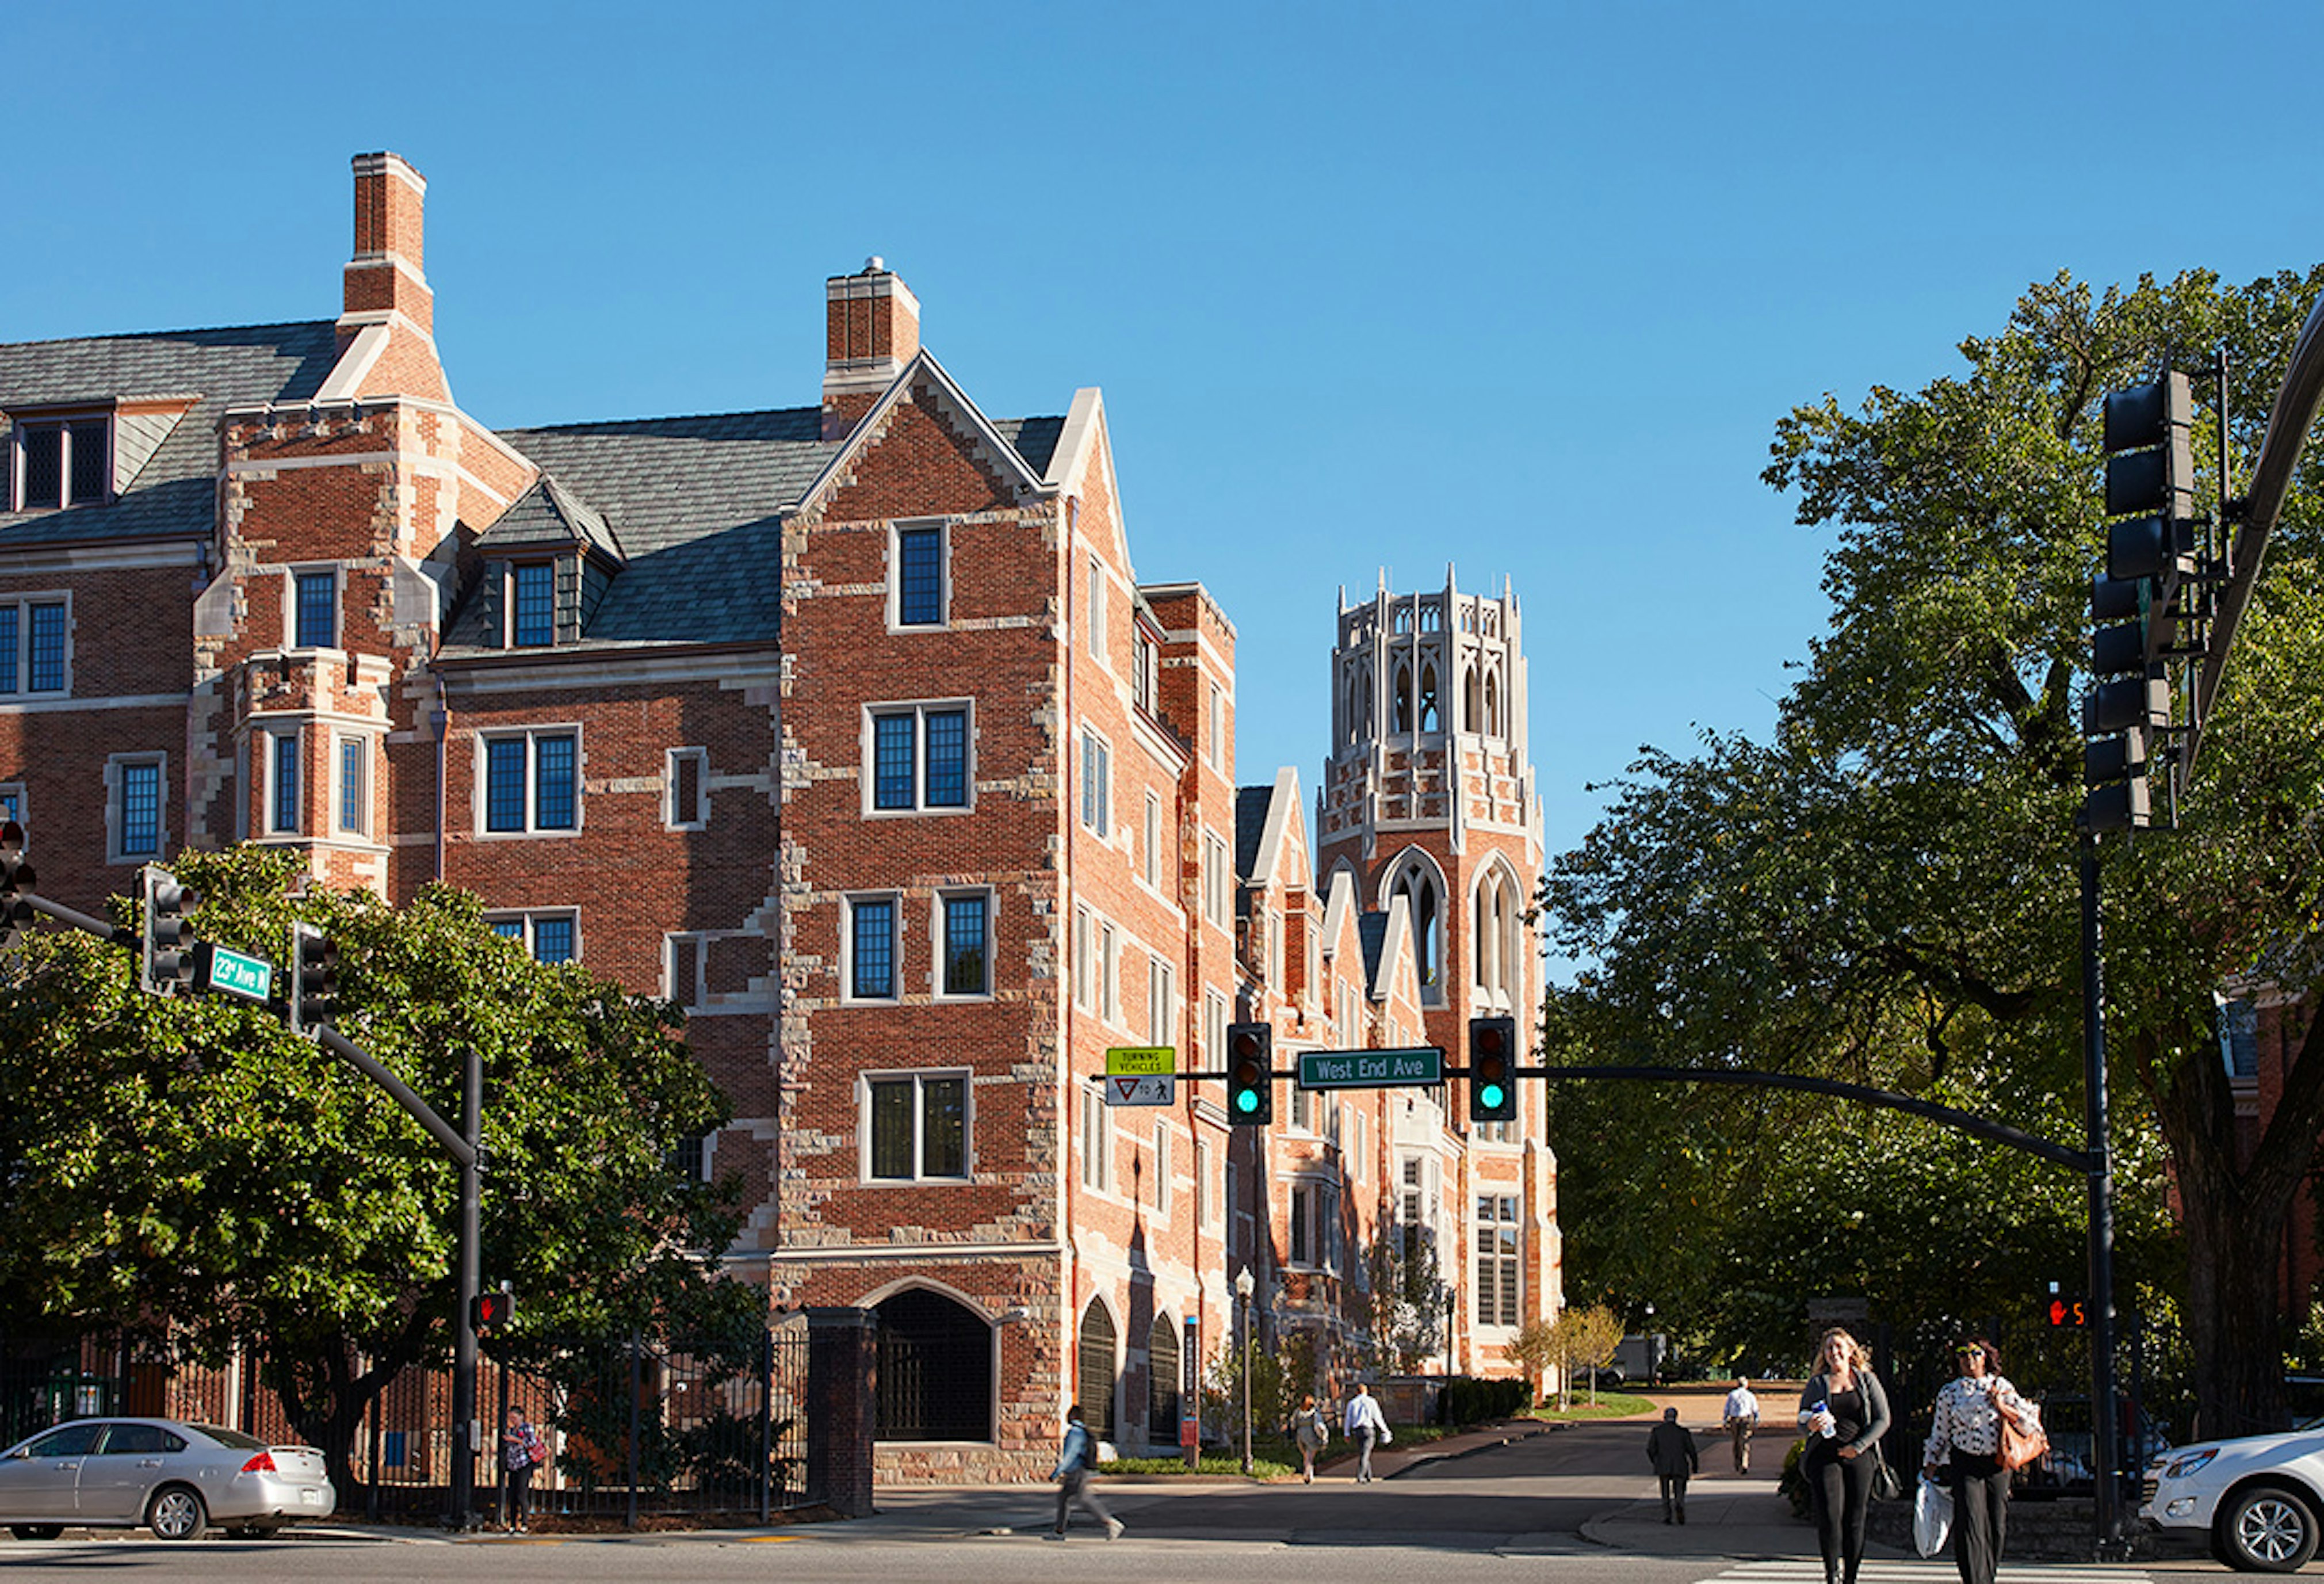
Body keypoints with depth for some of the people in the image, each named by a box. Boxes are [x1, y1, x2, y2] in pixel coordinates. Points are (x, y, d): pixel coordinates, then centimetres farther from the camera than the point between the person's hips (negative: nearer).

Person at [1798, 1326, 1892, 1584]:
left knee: (1855, 1521, -1)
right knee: (1829, 1517, -11)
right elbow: (1801, 1420, 12)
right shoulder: (1817, 1383, 10)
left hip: (1859, 1457, 0)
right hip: (1824, 1455, 0)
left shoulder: (1867, 1380, 9)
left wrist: (1859, 1446, -6)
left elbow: (1882, 1420, 6)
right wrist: (1811, 1425, -12)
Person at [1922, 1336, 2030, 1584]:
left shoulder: (2002, 1387, 8)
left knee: (1997, 1527, 4)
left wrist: (2002, 1407, -7)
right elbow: (1940, 1433, 12)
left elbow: (2028, 1422, 5)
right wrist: (1930, 1465, 8)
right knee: (1971, 1526, -14)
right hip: (1965, 1464, -2)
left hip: (1998, 1464, 2)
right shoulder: (1949, 1393, 7)